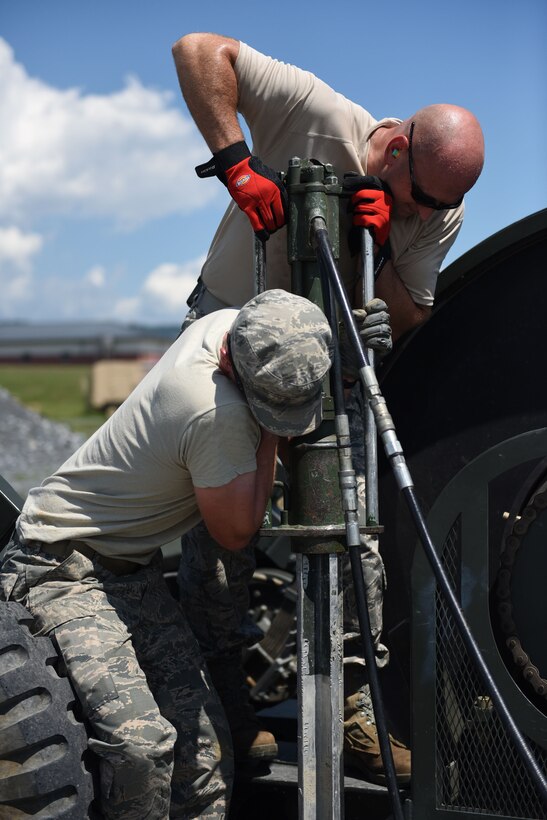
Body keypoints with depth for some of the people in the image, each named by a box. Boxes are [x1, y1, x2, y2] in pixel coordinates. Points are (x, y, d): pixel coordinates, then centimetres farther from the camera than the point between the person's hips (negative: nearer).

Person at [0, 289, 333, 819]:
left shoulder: (227, 324, -6)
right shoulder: (217, 415, -31)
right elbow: (235, 533, -14)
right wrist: (269, 436, -15)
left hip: (133, 567, 9)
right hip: (63, 570, -9)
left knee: (203, 737, -1)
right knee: (142, 741, -24)